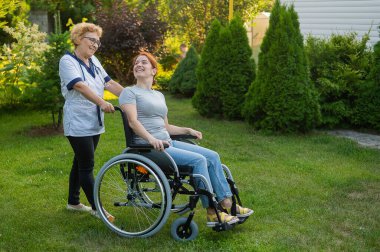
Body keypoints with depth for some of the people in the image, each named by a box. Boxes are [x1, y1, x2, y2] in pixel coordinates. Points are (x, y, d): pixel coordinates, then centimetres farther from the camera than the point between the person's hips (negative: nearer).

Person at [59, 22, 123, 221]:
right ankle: (96, 208, 7)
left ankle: (73, 202, 30)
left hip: (94, 123, 8)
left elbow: (109, 83, 4)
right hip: (78, 124, -8)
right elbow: (80, 86, -27)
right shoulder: (68, 61, -12)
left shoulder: (94, 61, 11)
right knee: (87, 167, -2)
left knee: (80, 163, 17)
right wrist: (102, 102, -40)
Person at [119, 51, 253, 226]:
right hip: (148, 147, -8)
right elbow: (133, 121, -15)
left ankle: (226, 203, -4)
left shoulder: (159, 95, 24)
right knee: (198, 160, -24)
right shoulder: (129, 92, 1)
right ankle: (212, 213, -19)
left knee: (212, 156, -6)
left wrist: (187, 130, 16)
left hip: (167, 142, 8)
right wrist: (151, 139, -31)